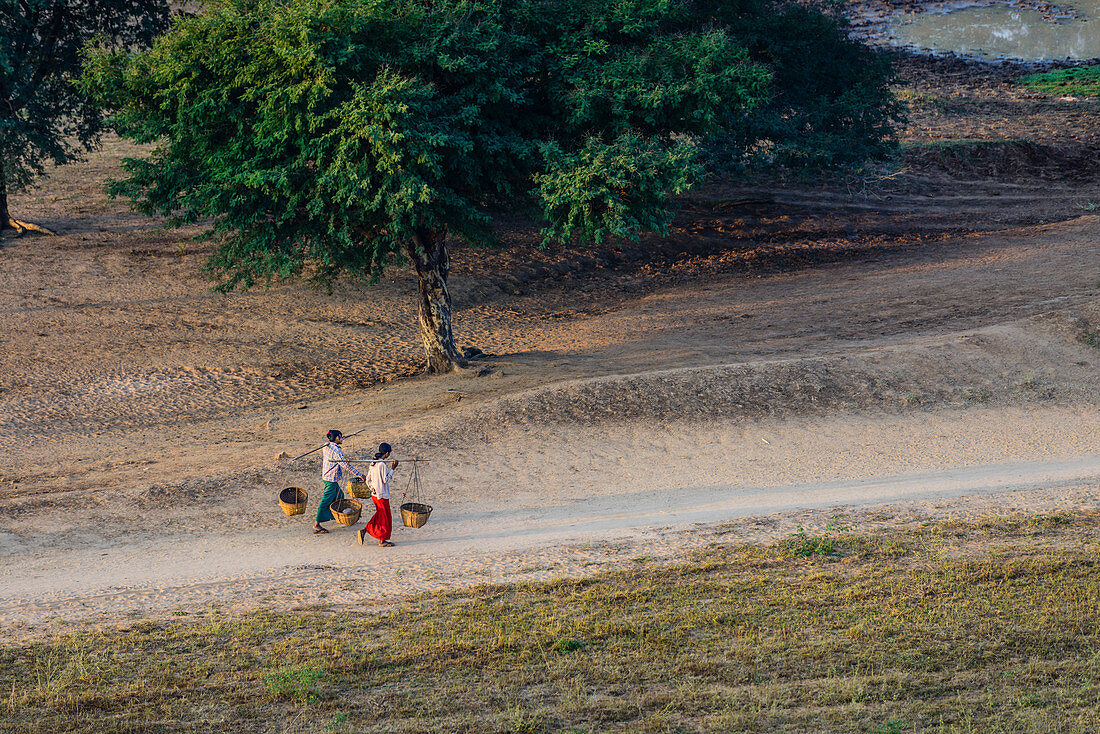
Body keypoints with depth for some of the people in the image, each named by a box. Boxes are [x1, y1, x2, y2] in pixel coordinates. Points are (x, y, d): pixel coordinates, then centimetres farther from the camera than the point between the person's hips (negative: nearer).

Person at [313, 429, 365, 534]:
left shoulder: (327, 447, 5)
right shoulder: (336, 450, -22)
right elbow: (346, 466, -21)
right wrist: (359, 475, -13)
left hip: (326, 476, 10)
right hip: (331, 479, -10)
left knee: (339, 496, 23)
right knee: (326, 501, -6)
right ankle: (316, 524, -5)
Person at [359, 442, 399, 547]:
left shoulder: (373, 464, 8)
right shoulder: (382, 464, -19)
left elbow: (368, 480, 11)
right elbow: (386, 480, -18)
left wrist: (372, 488, 7)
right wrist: (393, 469, -15)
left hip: (375, 494, 8)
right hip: (382, 495, -8)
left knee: (379, 516, 18)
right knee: (385, 517, 3)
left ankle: (364, 530, 10)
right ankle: (382, 540, 8)